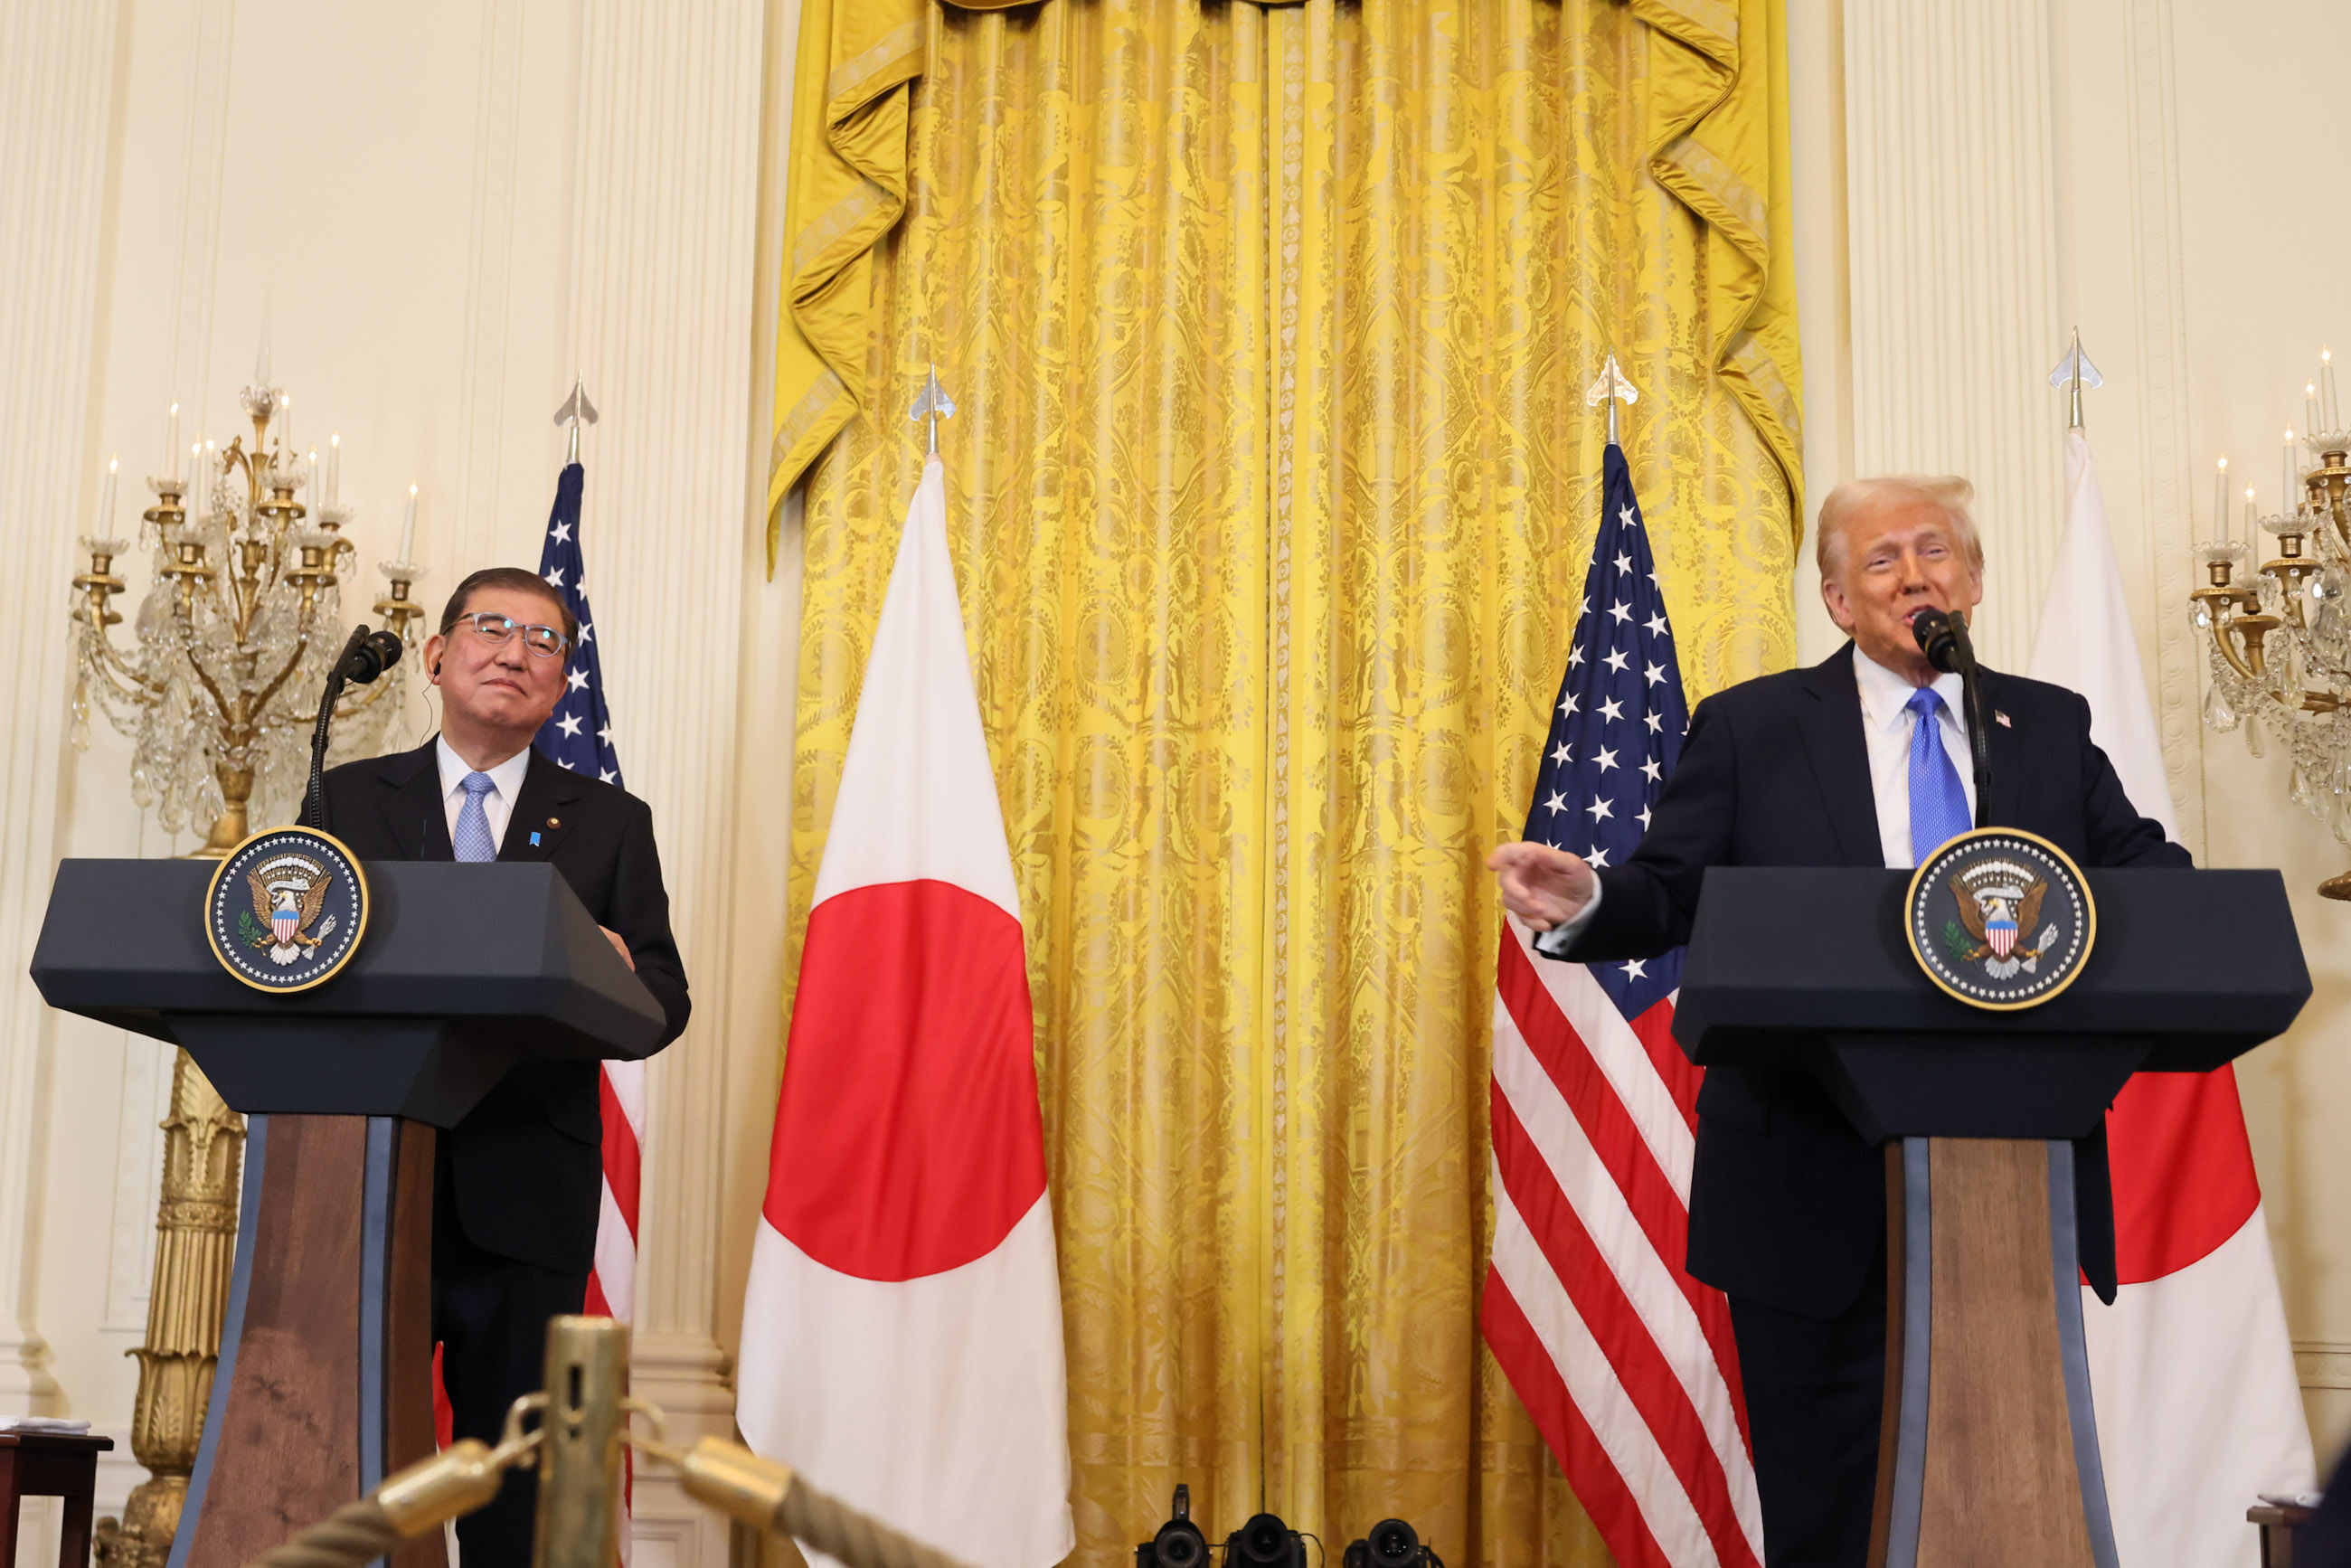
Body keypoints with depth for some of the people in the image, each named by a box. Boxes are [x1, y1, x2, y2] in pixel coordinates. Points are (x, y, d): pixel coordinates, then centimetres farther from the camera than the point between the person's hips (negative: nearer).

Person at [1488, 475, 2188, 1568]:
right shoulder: (1751, 729, 3)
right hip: (1817, 1192, -2)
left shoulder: (2053, 729, 11)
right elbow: (1668, 893, -2)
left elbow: (2143, 875, 4)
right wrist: (1586, 903, -25)